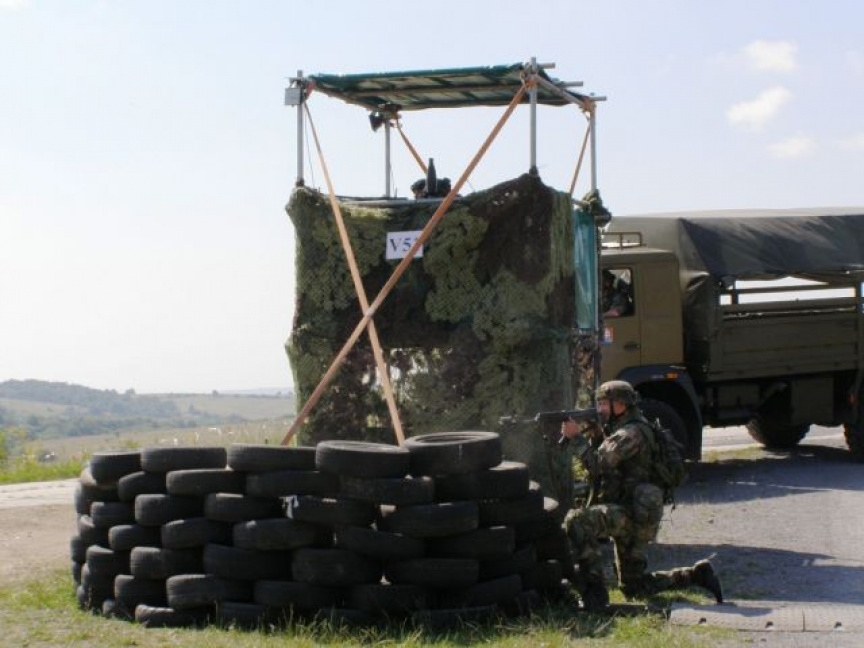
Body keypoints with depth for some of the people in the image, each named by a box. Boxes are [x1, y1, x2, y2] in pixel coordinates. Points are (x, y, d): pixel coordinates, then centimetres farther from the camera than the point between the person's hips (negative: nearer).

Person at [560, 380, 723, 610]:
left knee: (576, 521, -27)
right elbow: (602, 465, 19)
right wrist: (595, 435, 4)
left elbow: (597, 464, -24)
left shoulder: (632, 433, -15)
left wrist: (576, 437, -13)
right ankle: (696, 574, 21)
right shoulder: (620, 431, 17)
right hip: (631, 517, 10)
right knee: (634, 587, 17)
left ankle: (594, 592, -24)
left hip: (631, 513, -10)